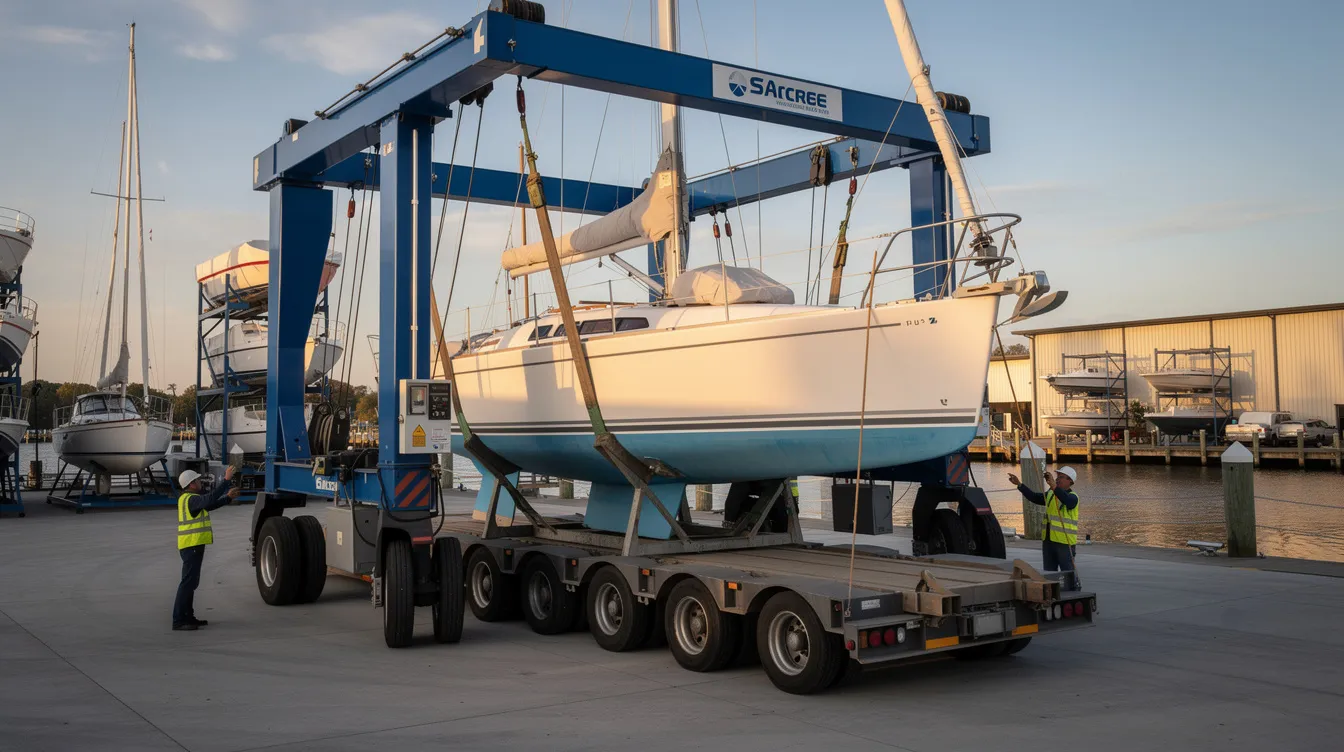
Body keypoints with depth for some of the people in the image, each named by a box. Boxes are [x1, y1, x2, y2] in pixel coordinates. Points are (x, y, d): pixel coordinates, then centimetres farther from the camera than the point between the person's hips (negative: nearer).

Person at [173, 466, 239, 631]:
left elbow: (210, 505, 24)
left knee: (191, 582, 15)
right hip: (192, 545, -11)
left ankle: (187, 617, 22)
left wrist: (228, 497, 13)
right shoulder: (190, 499, -15)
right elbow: (209, 499, -33)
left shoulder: (189, 498, 17)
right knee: (188, 582, -12)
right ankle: (178, 621, -13)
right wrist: (226, 480, -33)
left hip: (193, 545, 11)